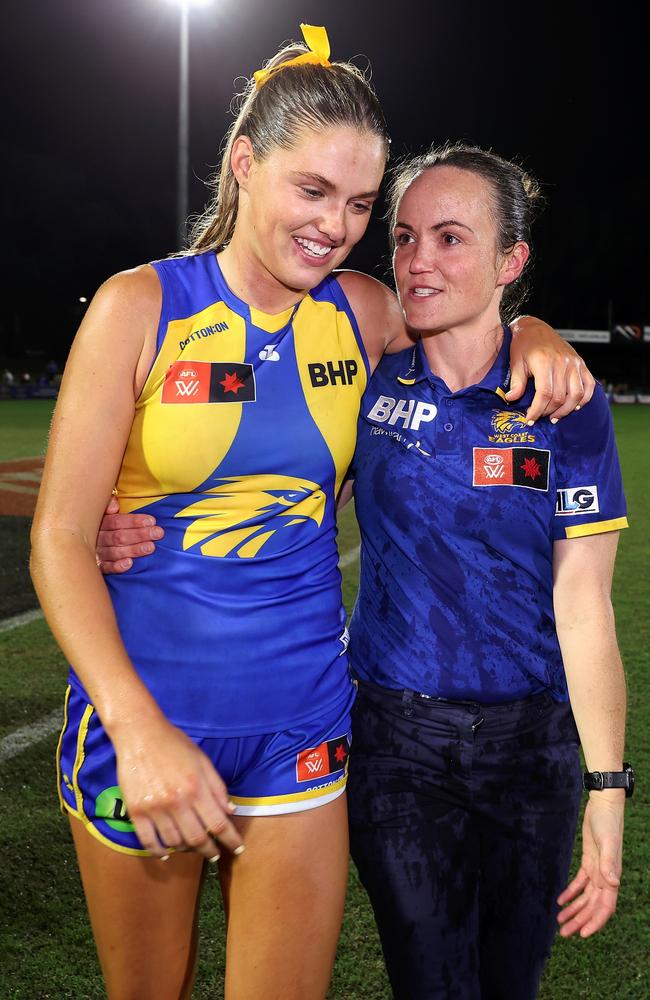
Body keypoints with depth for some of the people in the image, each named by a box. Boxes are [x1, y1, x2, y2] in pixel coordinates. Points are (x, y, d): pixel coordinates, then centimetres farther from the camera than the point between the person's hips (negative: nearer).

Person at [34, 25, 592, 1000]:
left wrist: (536, 345, -1)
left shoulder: (361, 312, 1)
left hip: (301, 723, 2)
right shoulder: (139, 306, -8)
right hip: (141, 711, -2)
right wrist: (136, 727, -22)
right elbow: (61, 534, -11)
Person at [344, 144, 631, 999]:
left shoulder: (562, 403, -7)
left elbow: (582, 606, -9)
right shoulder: (369, 387, -3)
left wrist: (607, 791, -12)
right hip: (399, 740, 0)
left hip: (533, 744, 0)